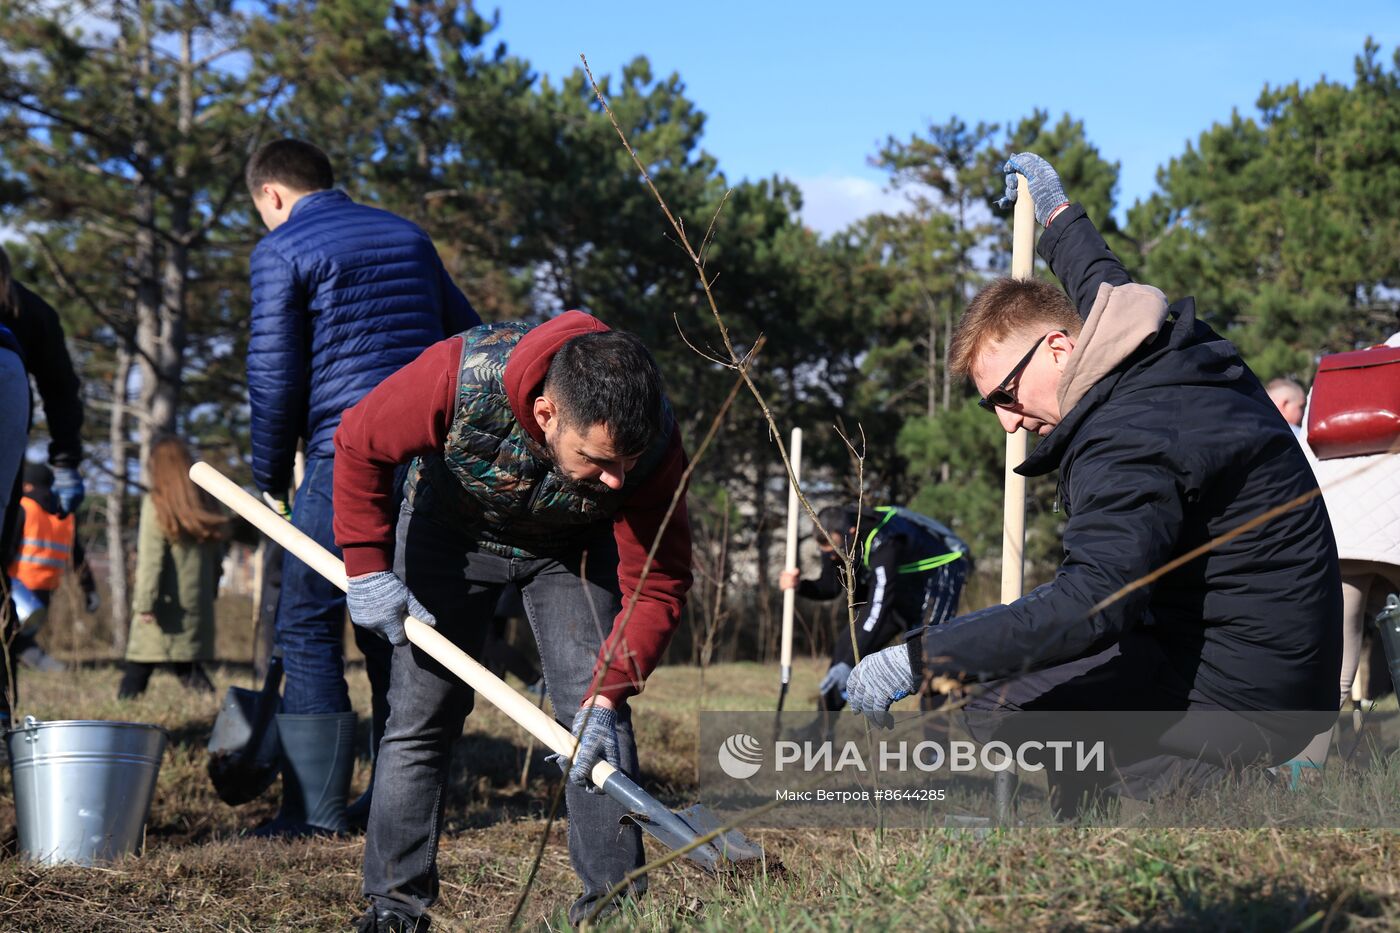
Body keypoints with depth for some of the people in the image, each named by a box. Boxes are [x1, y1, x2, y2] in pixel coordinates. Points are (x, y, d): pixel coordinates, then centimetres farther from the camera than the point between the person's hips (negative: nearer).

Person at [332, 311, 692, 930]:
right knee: (420, 714, -3)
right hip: (452, 527, 0)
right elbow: (360, 444, -21)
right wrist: (367, 568, -20)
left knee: (594, 714, -9)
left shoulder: (651, 441, -35)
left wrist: (609, 693, -37)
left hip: (572, 548, 1)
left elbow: (657, 584, -26)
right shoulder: (460, 376, -41)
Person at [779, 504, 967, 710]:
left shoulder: (884, 542, -39)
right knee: (848, 642, 2)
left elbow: (878, 608, -43)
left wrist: (849, 664, -46)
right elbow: (831, 587, -4)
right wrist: (798, 585, -27)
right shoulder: (834, 540, -15)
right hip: (900, 583, 8)